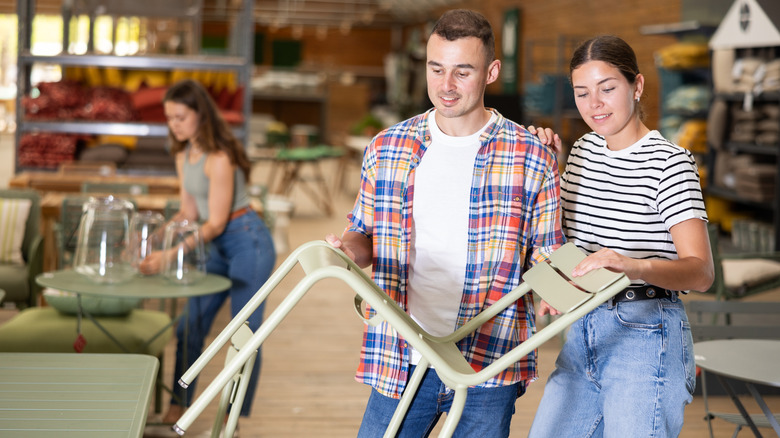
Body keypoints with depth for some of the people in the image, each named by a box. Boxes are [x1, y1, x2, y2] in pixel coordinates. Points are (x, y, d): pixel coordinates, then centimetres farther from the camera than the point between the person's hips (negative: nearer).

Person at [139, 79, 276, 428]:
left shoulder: (218, 157, -20)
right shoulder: (183, 155, 6)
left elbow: (215, 224, -21)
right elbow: (189, 212, 10)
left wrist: (169, 255, -25)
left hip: (247, 242, -9)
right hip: (217, 247, 9)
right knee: (190, 328, 7)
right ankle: (176, 409, 16)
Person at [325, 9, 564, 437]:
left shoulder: (532, 157, -1)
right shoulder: (386, 148, 5)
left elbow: (546, 255, 5)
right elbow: (363, 234, 15)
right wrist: (347, 246, -8)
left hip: (488, 367, -2)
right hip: (401, 361, 2)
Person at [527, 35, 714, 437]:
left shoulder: (669, 162, -11)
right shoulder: (583, 150, 11)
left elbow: (701, 271, -20)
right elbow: (561, 230, 25)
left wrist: (634, 266, -41)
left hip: (646, 335, -7)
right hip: (581, 332, 7)